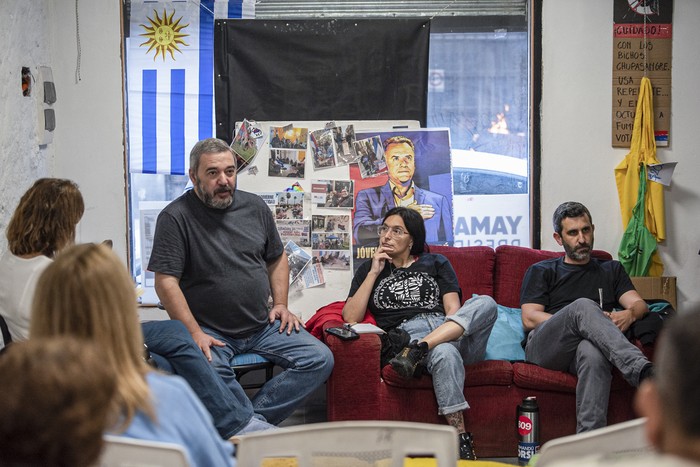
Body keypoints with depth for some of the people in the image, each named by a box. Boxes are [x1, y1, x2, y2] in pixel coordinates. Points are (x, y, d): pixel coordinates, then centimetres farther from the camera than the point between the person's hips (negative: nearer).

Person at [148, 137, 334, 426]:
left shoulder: (255, 207, 10)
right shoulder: (175, 218, -6)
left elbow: (277, 259, 22)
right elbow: (166, 282, -11)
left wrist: (280, 304, 8)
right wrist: (194, 333, -19)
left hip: (263, 326, 5)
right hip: (209, 331, -5)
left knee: (320, 359, -12)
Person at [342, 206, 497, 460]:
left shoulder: (436, 263, 24)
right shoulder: (369, 270, 22)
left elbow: (453, 309, 10)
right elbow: (350, 317, 7)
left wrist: (450, 329, -11)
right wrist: (375, 273, 6)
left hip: (450, 332, 2)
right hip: (405, 334, -2)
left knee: (485, 303, -31)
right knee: (445, 353, -40)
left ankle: (417, 351, -41)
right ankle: (461, 439, -39)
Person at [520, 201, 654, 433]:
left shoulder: (611, 270, 31)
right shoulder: (541, 272, 23)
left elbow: (639, 304, 15)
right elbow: (529, 319, 7)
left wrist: (630, 314, -13)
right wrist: (588, 318, -6)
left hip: (582, 350, 1)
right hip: (544, 348, -1)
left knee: (593, 351, -41)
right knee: (583, 305, -34)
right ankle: (642, 371, -53)